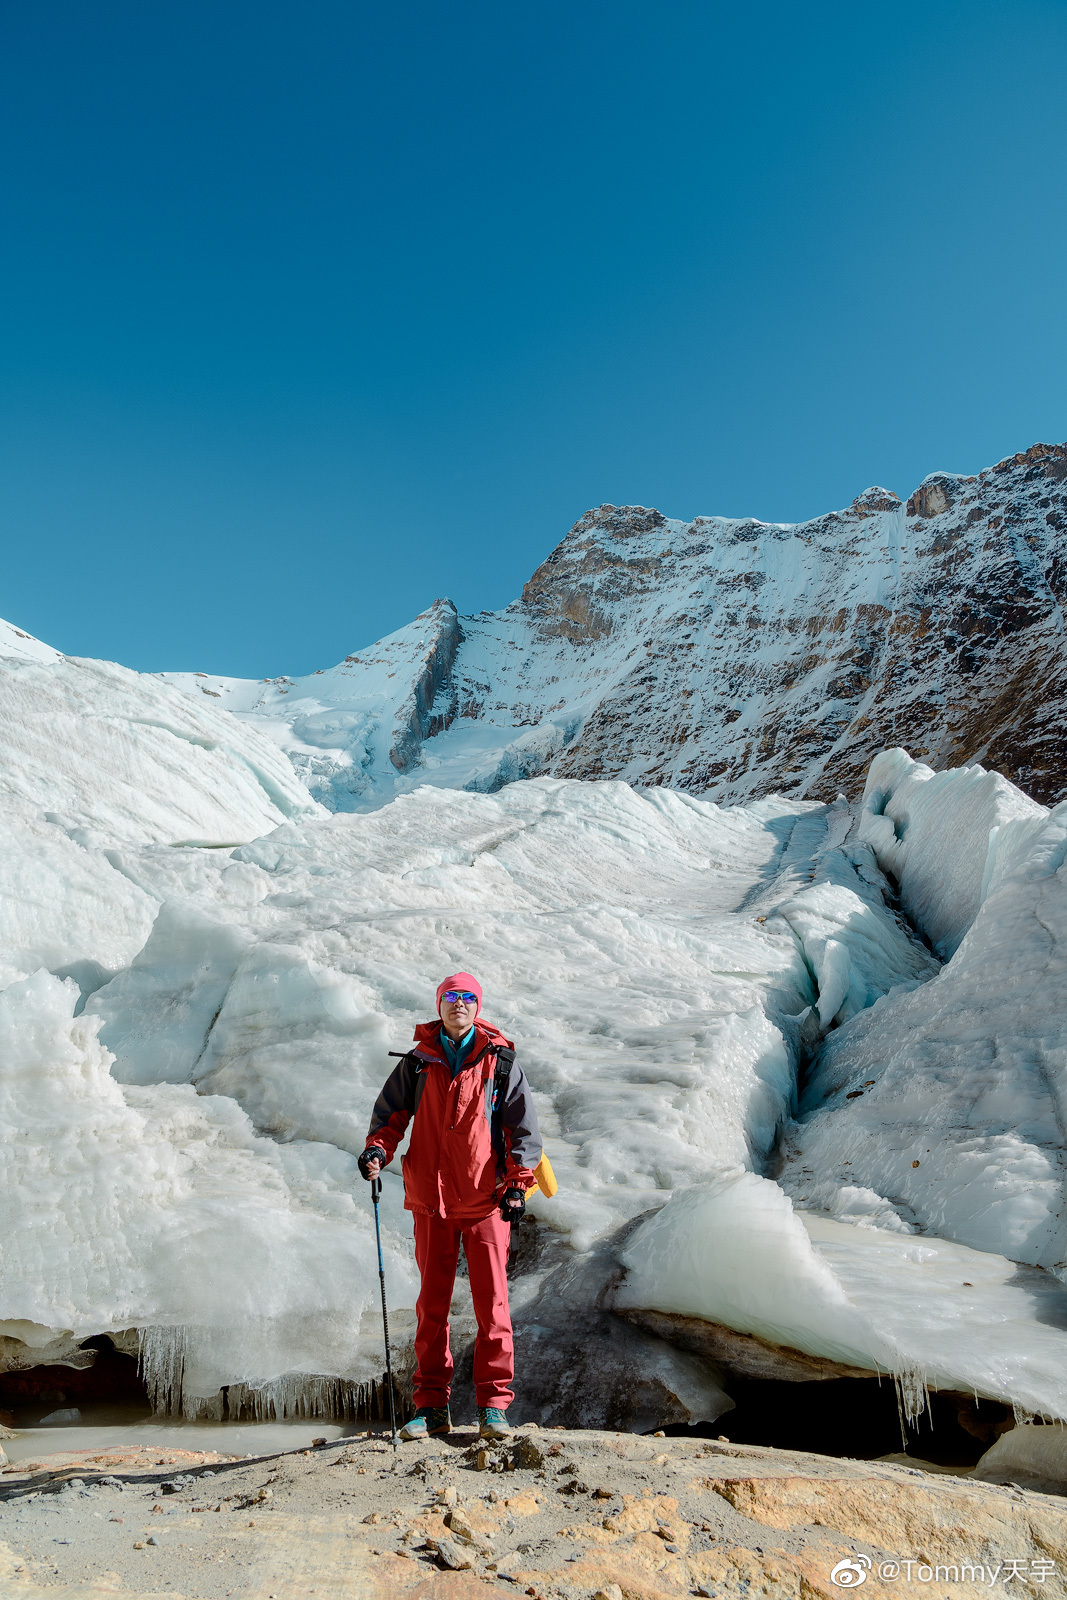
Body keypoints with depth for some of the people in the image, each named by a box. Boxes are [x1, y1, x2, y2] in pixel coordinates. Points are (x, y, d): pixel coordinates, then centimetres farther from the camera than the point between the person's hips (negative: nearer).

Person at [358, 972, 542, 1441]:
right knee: (432, 1303, 7)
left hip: (487, 1199, -1)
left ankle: (493, 1406, 9)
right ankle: (431, 1406, 17)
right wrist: (378, 1149, -8)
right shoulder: (417, 1063, 6)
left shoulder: (500, 1062, 2)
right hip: (431, 1198, 2)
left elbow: (523, 1126, 3)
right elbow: (390, 1112, 11)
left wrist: (517, 1183, -4)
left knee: (492, 1302, -1)